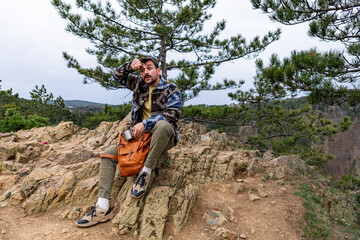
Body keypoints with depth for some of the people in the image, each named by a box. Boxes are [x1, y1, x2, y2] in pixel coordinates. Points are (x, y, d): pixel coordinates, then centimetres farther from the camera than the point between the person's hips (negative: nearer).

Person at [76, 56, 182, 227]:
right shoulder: (139, 83, 10)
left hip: (163, 138, -5)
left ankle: (146, 172, -25)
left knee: (163, 124, -40)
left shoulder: (171, 90, -4)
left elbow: (172, 114, -18)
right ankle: (103, 208, -14)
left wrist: (145, 123, -26)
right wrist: (129, 66, -3)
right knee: (109, 154, -10)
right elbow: (117, 76, 17)